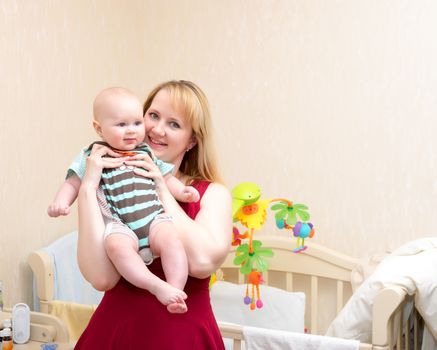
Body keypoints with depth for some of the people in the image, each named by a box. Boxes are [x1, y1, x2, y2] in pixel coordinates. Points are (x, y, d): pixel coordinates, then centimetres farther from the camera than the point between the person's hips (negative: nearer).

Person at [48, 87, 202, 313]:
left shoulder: (147, 153, 22)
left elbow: (166, 178, 27)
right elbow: (73, 183, 13)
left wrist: (182, 191, 7)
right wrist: (61, 202, -6)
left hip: (154, 217, 3)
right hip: (119, 225, -2)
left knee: (170, 238, -31)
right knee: (116, 245, -37)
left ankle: (176, 289, -31)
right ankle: (159, 287, -40)